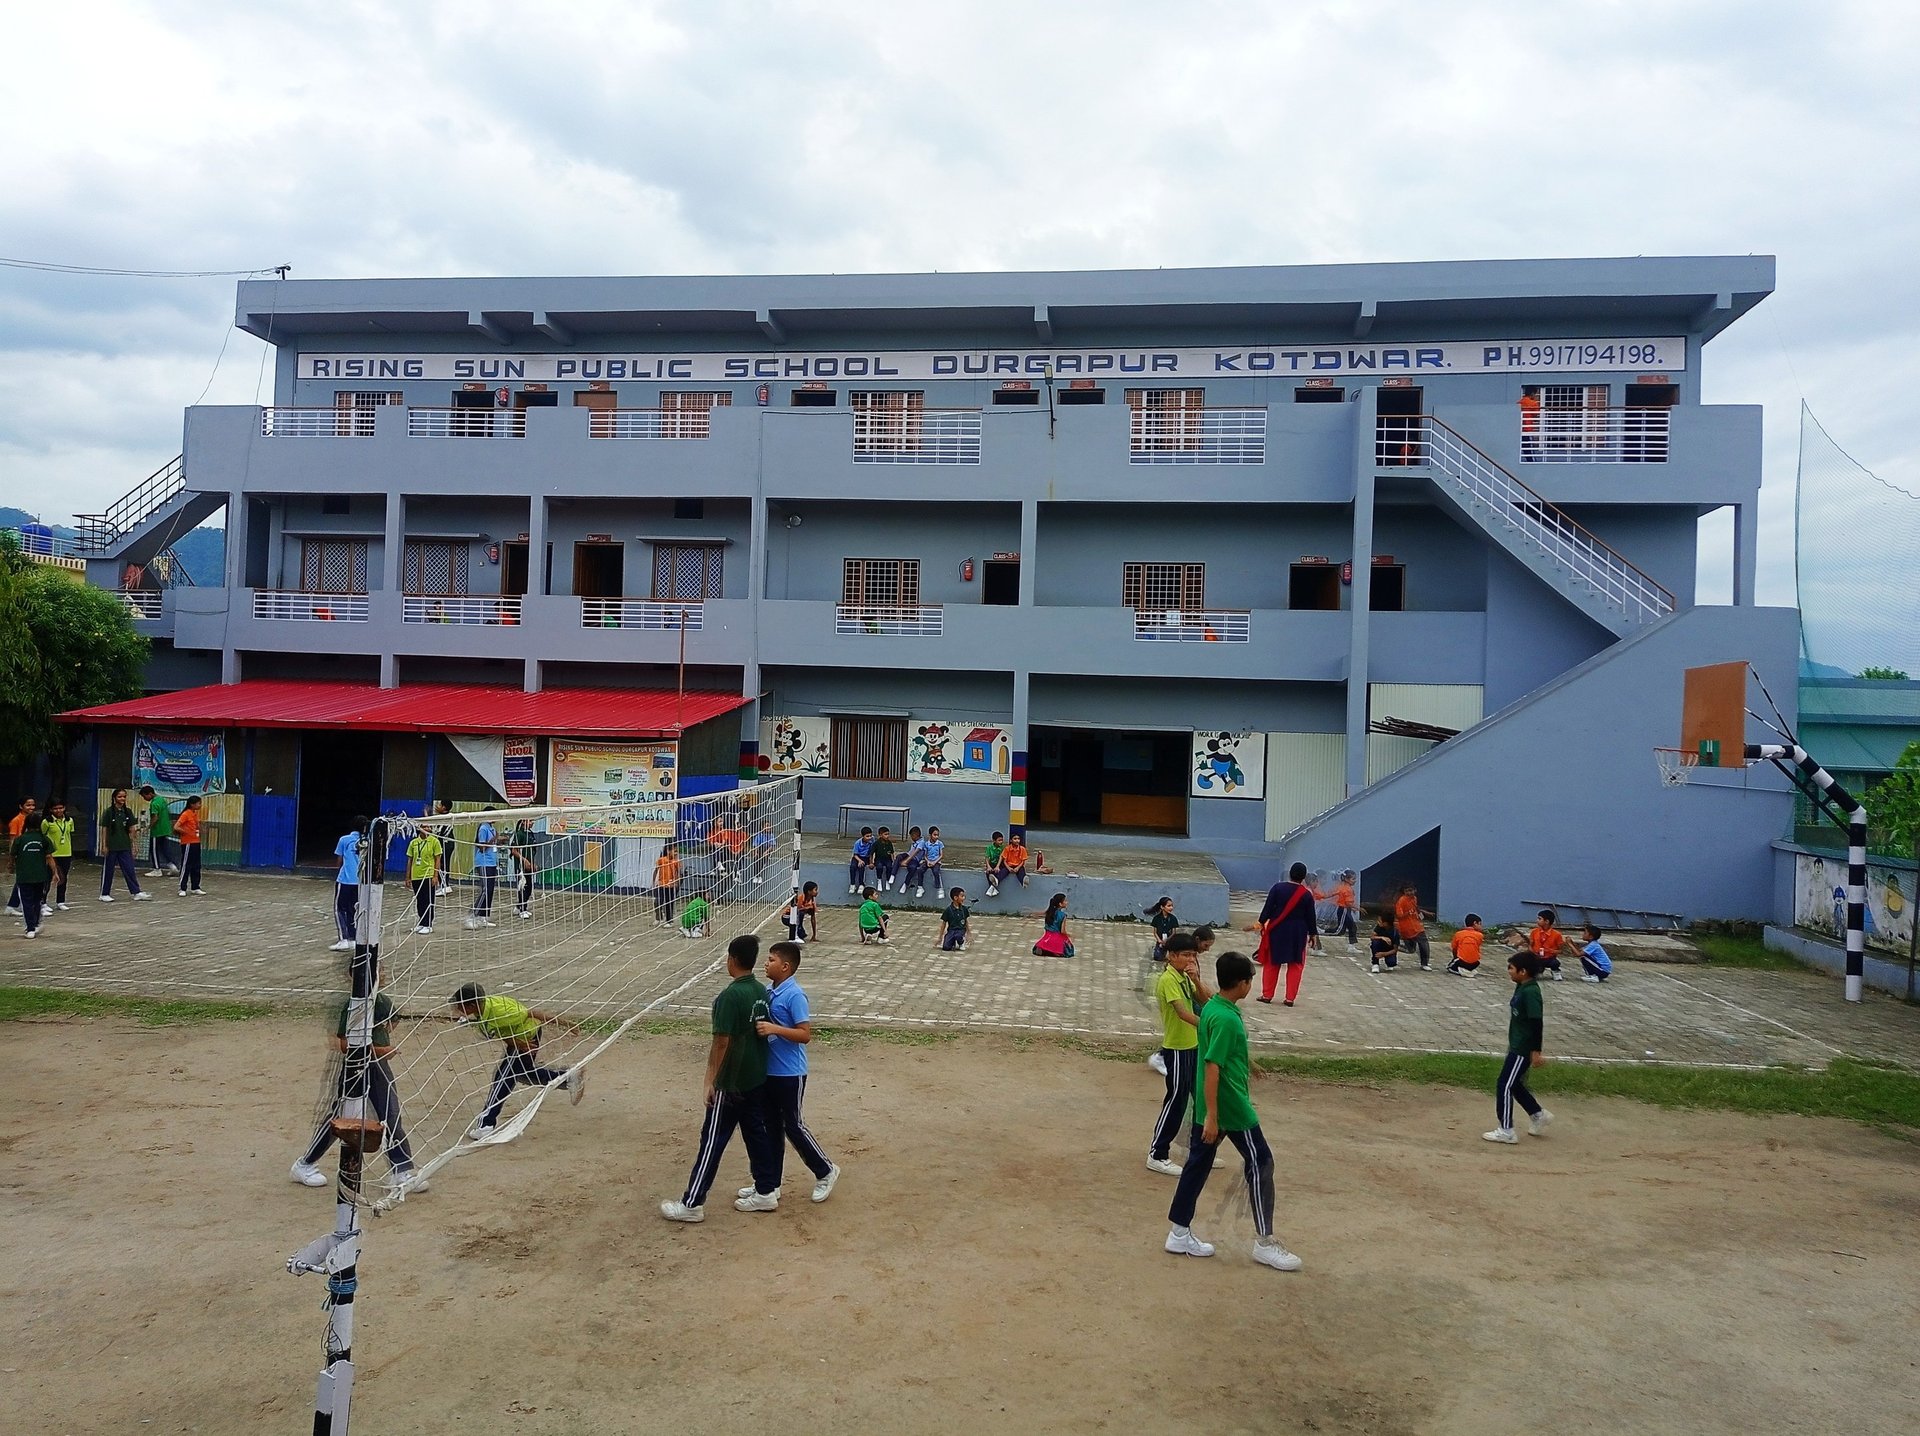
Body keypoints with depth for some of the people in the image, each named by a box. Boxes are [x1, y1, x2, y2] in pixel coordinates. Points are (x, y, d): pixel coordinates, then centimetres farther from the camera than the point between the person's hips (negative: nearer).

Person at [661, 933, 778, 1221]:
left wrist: (710, 1082, -12)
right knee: (757, 1134, 16)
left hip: (731, 1083, -7)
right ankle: (767, 1191, 23)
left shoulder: (730, 996, -20)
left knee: (712, 1141, 0)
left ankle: (692, 1203, 8)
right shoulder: (763, 992, 3)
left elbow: (721, 1042, -19)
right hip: (757, 1079, 7)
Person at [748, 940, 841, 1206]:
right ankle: (769, 1185, 24)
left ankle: (825, 1171, 23)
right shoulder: (769, 990, 5)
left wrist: (774, 1029, -29)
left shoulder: (794, 995, -19)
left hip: (790, 1074, -8)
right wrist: (757, 1026, 2)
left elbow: (805, 1035, -21)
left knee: (793, 1125, 3)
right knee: (771, 1126, 14)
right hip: (769, 1071, 8)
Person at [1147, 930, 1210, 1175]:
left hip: (1193, 1046, 9)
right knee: (1176, 1101, -3)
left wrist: (1196, 980, -10)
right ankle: (1157, 1155, 6)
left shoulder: (1185, 977, 8)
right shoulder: (1168, 980, -18)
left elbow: (1205, 1001, 5)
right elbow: (1182, 1012, -28)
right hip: (1176, 1049, -9)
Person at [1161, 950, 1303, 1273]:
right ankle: (1264, 1242, 11)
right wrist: (1211, 1117, -24)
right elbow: (1212, 1068, -25)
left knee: (1198, 1163, 13)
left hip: (1212, 1106, 9)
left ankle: (1180, 1234, 19)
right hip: (1231, 1109, -9)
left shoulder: (1212, 1007, 7)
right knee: (1260, 1163, 3)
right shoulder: (1227, 1019, -23)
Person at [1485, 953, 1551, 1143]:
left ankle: (1506, 1131, 3)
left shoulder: (1530, 992, -23)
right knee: (1514, 1084, 19)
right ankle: (1538, 1115, 33)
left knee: (1504, 1086, -4)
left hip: (1523, 1049, -10)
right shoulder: (1522, 988, 7)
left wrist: (1536, 1051, -22)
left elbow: (1537, 1022, -24)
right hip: (1517, 1046, 10)